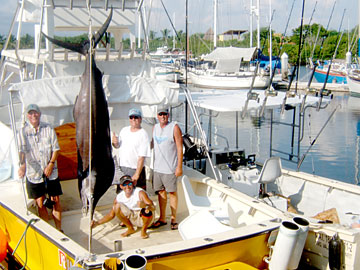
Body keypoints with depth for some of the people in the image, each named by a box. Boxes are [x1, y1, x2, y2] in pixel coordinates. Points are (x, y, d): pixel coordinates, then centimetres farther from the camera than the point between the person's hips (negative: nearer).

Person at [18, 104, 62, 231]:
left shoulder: (48, 129, 0)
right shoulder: (23, 131, -4)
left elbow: (56, 149, 2)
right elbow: (22, 150, -17)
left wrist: (51, 164, -10)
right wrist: (22, 165, -34)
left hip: (51, 172, 1)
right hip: (33, 173, -1)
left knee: (56, 201, 5)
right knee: (40, 204, 5)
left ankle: (59, 230, 19)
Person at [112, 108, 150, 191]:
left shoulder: (143, 135, -12)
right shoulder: (124, 130, 8)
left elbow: (141, 157, -16)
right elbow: (118, 145, 21)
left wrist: (136, 175, -21)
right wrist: (115, 142, -4)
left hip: (135, 169, -6)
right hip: (121, 168, 6)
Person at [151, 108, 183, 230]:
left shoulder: (174, 127, -9)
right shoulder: (155, 128, 10)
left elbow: (179, 148, -11)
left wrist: (179, 166, -15)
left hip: (170, 168, -6)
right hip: (157, 167, 6)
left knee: (172, 193, 3)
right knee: (161, 192, 11)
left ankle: (173, 219, 12)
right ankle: (162, 218, 21)